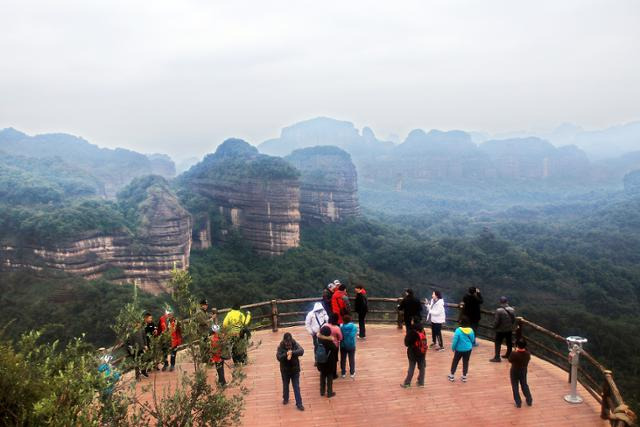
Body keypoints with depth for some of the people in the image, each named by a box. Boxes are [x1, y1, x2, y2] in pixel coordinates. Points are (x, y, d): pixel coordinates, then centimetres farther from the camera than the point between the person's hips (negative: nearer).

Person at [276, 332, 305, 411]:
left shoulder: (295, 345, -12)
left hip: (295, 370, 0)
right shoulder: (281, 347, -13)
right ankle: (285, 399, 43)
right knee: (285, 385, 20)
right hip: (285, 370, 1)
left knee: (296, 387, 3)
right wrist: (286, 354, -40)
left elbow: (301, 351, -30)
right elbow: (278, 357, -25)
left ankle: (299, 404, 10)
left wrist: (292, 352, -42)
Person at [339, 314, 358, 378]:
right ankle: (352, 373, 24)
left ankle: (343, 373, 24)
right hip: (351, 346, 1)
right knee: (352, 359, 16)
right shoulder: (354, 327, -13)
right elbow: (355, 334, -1)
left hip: (343, 346, -1)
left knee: (343, 359, 16)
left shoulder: (341, 327, -18)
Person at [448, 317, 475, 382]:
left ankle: (452, 376, 21)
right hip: (468, 349, 3)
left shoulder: (458, 330, -22)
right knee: (466, 362, 15)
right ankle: (464, 377, 21)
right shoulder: (471, 330, -9)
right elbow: (473, 340, 3)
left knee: (455, 362, 13)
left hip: (459, 349, -3)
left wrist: (453, 348, -3)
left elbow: (455, 340, -18)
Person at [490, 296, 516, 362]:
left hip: (500, 330, -6)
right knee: (509, 342, 19)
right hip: (509, 329, 6)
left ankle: (497, 357, -1)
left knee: (498, 343, 2)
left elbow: (496, 321, -18)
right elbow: (514, 319, 4)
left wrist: (494, 327, 0)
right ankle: (508, 355, 33)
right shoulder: (512, 309, -3)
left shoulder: (499, 310, -21)